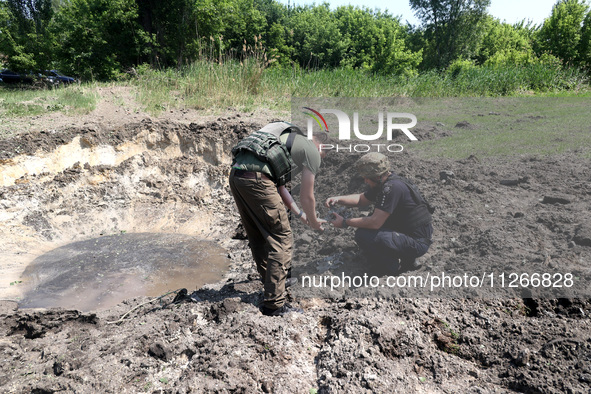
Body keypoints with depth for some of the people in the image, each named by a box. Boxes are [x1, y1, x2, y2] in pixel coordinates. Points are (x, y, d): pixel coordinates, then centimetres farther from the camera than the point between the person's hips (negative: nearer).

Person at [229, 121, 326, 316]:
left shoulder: (290, 139, 33)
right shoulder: (312, 150, 9)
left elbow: (279, 187, 34)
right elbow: (306, 196, 9)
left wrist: (300, 214, 39)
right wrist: (314, 222, 27)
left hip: (236, 174, 9)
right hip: (256, 179, -9)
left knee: (258, 236, 23)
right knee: (281, 238, 1)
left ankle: (271, 278, 42)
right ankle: (274, 303, 3)